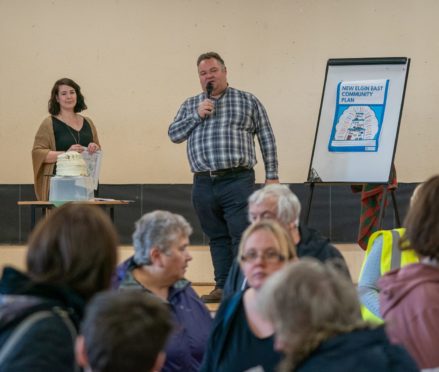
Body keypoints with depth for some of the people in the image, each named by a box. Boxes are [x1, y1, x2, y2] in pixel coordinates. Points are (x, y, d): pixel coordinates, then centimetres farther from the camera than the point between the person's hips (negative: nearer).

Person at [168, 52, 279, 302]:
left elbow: (267, 139, 7)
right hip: (204, 184, 3)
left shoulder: (248, 102, 8)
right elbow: (173, 134, 9)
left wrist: (272, 175, 2)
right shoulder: (190, 106, 17)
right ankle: (222, 286, 15)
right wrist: (197, 116, -4)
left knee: (242, 236, -9)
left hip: (237, 180, -3)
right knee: (217, 238, 9)